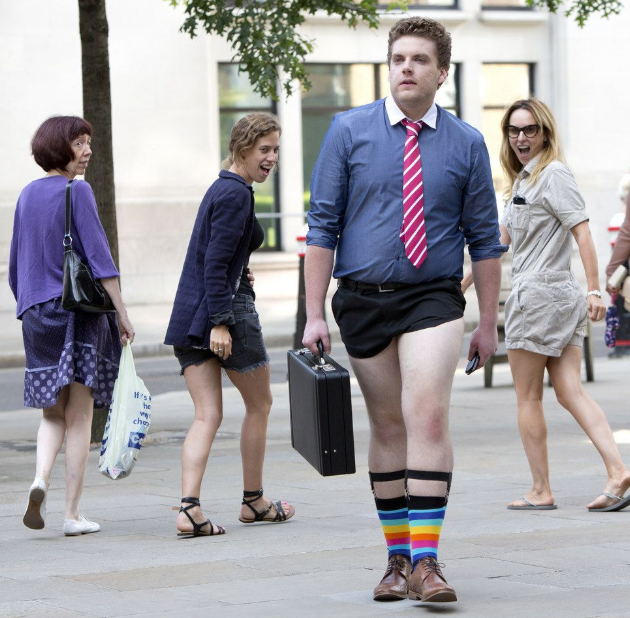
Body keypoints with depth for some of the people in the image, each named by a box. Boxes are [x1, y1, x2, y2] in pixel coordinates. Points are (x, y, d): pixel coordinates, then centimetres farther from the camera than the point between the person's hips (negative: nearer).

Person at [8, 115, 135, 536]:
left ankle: (41, 479, -12)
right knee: (79, 415, 2)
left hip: (37, 313, 5)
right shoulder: (77, 192, -9)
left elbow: (16, 265, 15)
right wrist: (122, 313, -12)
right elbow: (98, 256, -15)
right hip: (79, 310, -5)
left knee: (53, 413, 14)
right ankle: (73, 514, 2)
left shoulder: (27, 195, 9)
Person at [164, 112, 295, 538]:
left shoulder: (222, 188, 17)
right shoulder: (236, 194, -13)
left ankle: (190, 508, -14)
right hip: (227, 311, -8)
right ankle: (253, 500, 22)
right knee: (260, 403, 11)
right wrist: (220, 323, -22)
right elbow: (216, 264, -19)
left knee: (208, 415, 1)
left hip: (189, 318, 8)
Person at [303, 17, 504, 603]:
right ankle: (397, 557, 17)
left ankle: (425, 561, -17)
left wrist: (488, 323, 7)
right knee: (387, 427, 8)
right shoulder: (349, 131, 1)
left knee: (428, 417, -17)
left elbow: (484, 239, 8)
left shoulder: (466, 143, 2)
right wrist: (315, 313, -3)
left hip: (433, 297, -1)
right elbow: (323, 224, 1)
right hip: (363, 297, 1)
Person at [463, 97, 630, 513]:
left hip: (540, 294, -9)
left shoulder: (553, 174, -10)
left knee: (528, 398, 1)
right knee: (571, 393, 1)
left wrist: (595, 291, -21)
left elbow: (582, 231, -16)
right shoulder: (523, 179, 19)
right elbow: (502, 236, 25)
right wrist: (468, 277, 24)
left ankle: (541, 491, 6)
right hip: (562, 297, 9)